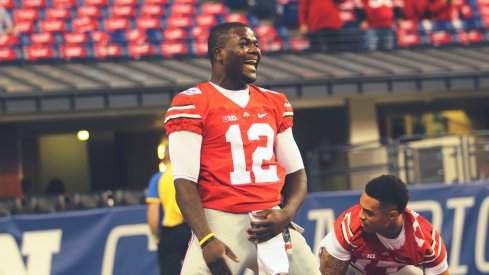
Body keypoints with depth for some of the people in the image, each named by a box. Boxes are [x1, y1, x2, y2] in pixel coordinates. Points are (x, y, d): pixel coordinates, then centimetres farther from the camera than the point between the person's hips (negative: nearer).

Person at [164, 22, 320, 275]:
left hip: (271, 223, 5)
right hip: (221, 222, -5)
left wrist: (286, 214, -3)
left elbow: (296, 172, 17)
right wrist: (206, 239, -20)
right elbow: (185, 181, -9)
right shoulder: (191, 104, -3)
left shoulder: (276, 103, 15)